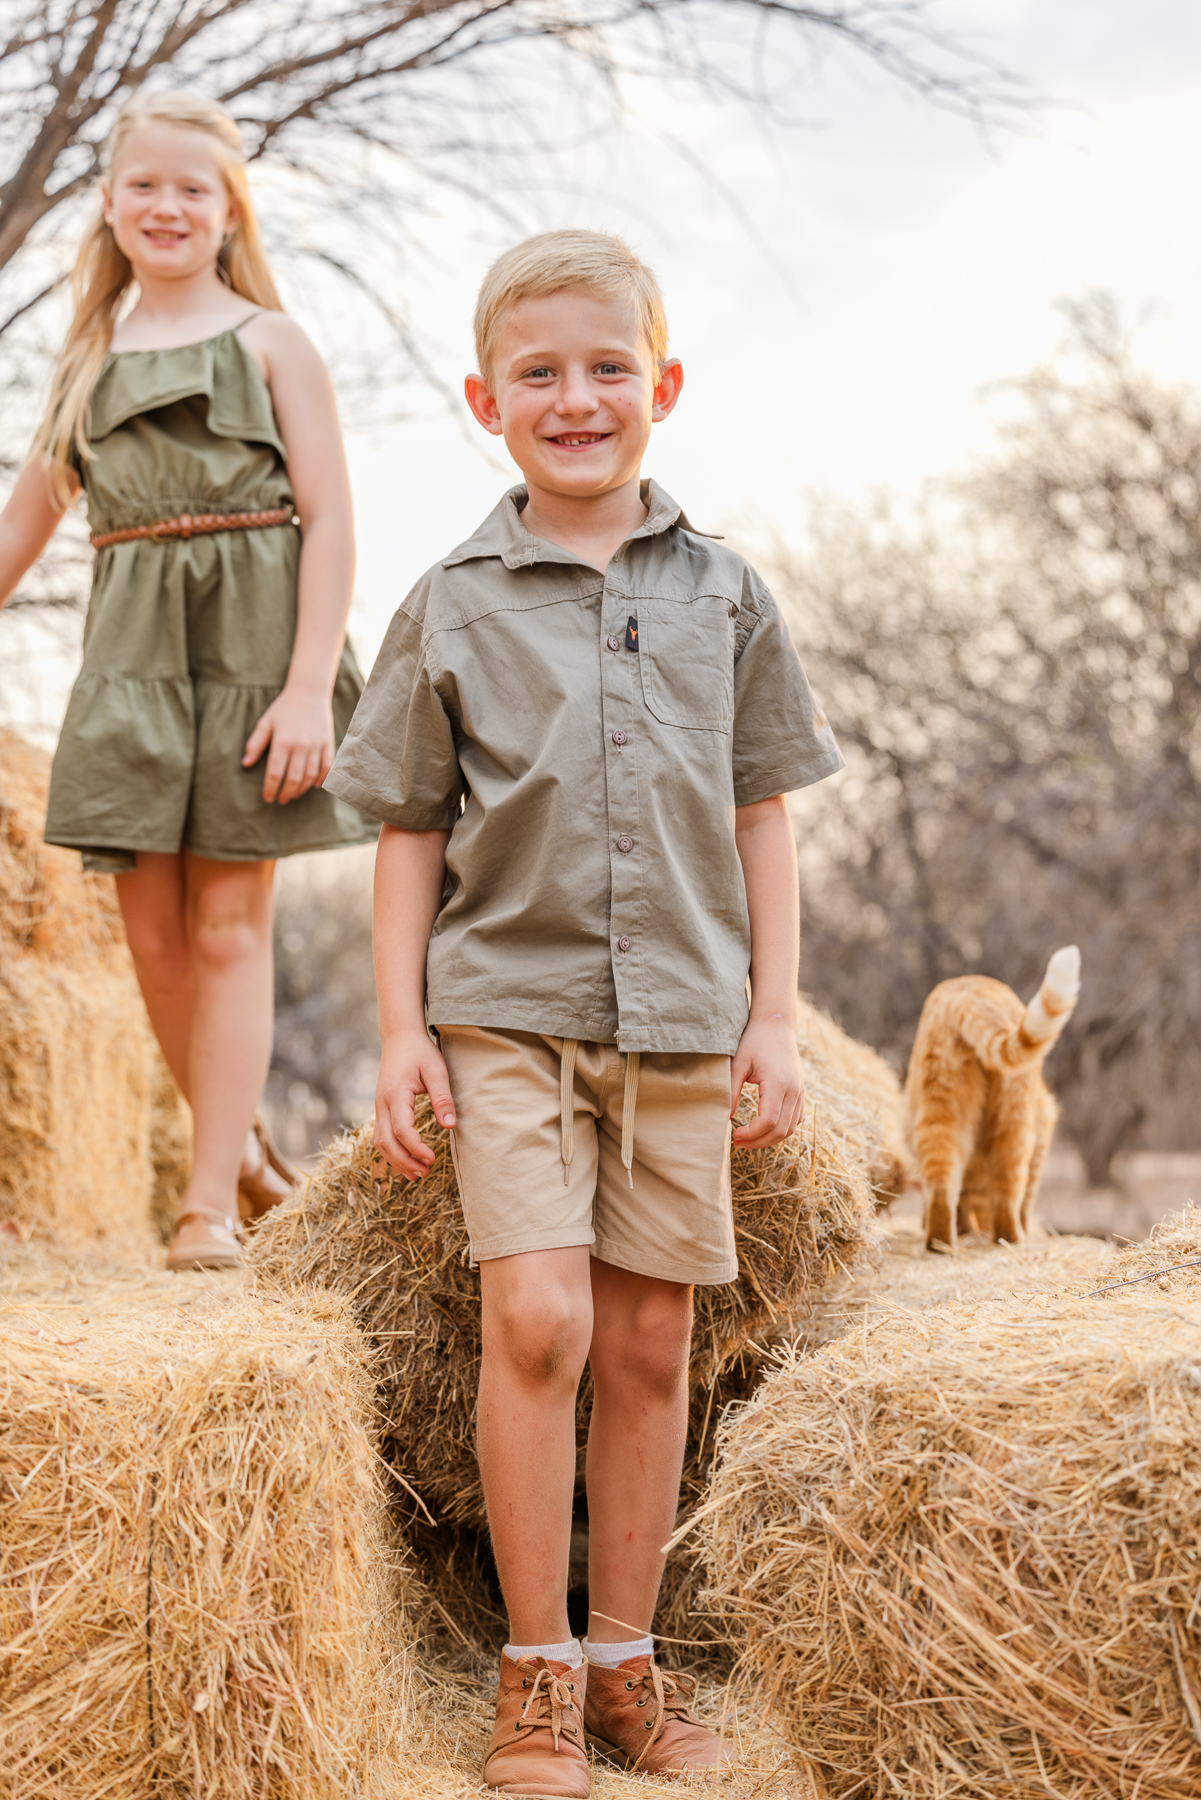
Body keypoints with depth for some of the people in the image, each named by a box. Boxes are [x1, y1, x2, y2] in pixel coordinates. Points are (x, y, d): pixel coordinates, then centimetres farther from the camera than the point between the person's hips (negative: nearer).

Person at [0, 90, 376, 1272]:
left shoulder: (267, 341, 3)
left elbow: (329, 518, -4)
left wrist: (311, 685, -14)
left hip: (251, 640, -4)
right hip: (132, 652, 4)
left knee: (228, 920, -3)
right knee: (152, 926, 2)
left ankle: (213, 1201, 2)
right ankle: (242, 1148, 22)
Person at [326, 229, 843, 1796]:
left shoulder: (725, 599, 7)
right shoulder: (452, 609, 3)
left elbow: (764, 820, 9)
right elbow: (409, 831, 6)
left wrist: (773, 1019, 4)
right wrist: (402, 1027, -1)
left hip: (678, 1021, 2)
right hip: (507, 1007, -2)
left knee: (650, 1345, 5)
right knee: (537, 1318, -13)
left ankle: (625, 1657, 18)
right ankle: (535, 1669, 1)